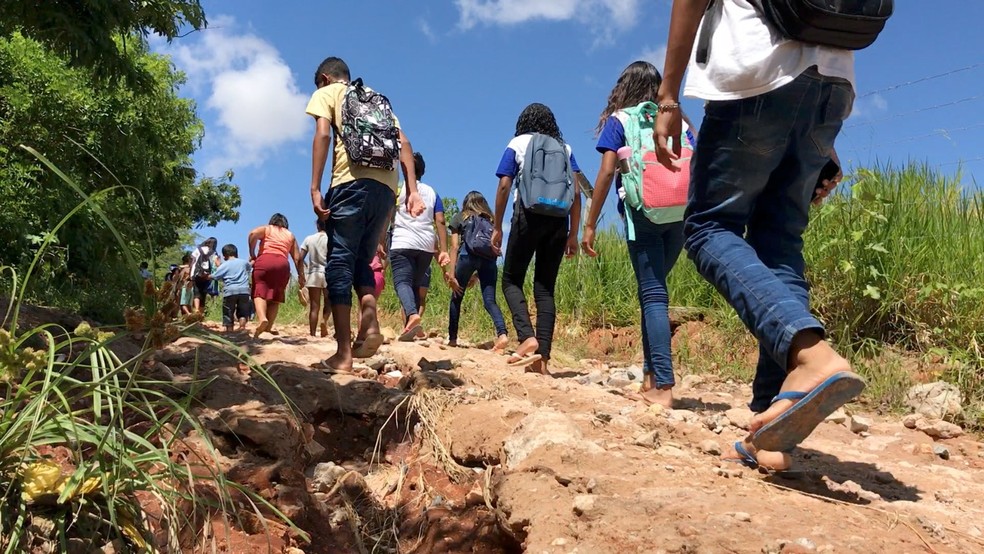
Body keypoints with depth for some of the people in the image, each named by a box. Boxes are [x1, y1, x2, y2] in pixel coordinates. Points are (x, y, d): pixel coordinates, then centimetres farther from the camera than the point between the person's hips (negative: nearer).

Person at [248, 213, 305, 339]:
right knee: (275, 296, 4)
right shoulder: (290, 235, 26)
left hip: (264, 261, -2)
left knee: (260, 292, -7)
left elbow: (253, 234, -4)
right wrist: (301, 275, 19)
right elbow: (297, 258, 17)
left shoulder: (266, 229, 20)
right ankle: (267, 329, -7)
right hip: (283, 264, 2)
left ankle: (261, 318, -34)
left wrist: (252, 254, 2)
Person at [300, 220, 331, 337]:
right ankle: (324, 320, -15)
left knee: (314, 306, 3)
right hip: (328, 274, -2)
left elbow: (300, 258, 1)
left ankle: (312, 334, -1)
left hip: (313, 274, 2)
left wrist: (302, 273, 13)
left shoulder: (309, 239, 4)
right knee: (328, 302, 14)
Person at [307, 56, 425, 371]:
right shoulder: (378, 99, 30)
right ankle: (370, 326, -7)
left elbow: (323, 135, -4)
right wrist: (412, 191, 10)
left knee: (340, 263, -3)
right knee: (361, 261, 17)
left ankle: (344, 354, -9)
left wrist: (315, 188, -9)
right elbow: (404, 144, 17)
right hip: (386, 187, 5)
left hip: (352, 181, -5)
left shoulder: (326, 93, 15)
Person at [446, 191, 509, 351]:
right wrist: (476, 274, 25)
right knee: (490, 301, -1)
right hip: (489, 259, 2)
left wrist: (451, 273, 3)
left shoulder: (459, 217, 20)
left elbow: (455, 247, 9)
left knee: (456, 298, 12)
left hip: (468, 256, -2)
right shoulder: (490, 219, 27)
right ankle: (502, 334, -24)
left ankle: (452, 338, 13)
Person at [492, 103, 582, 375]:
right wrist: (573, 234, 11)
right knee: (546, 286, 5)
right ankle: (543, 356, -4)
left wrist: (497, 227, 5)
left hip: (529, 214, -3)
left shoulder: (518, 143, 12)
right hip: (559, 219, 3)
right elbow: (576, 192, 9)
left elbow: (504, 186, 1)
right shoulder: (565, 147, 18)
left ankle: (527, 337, -17)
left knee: (511, 280, 6)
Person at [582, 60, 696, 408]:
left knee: (653, 294, -6)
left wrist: (590, 225, 0)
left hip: (642, 212, -4)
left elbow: (606, 173, -2)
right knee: (652, 290, 15)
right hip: (680, 213, 4)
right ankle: (651, 375, 14)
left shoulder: (618, 119, 9)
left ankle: (664, 388, -14)